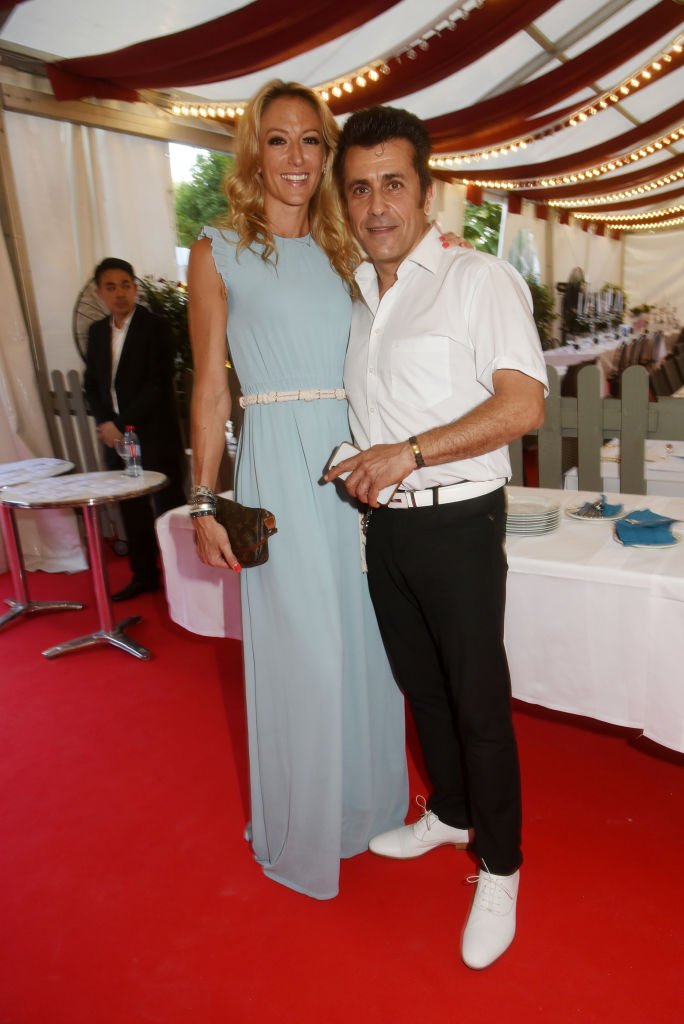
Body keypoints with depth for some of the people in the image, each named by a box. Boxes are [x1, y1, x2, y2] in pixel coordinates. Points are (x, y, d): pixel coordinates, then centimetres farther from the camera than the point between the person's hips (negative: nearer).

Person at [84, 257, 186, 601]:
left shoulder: (155, 327, -6)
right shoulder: (96, 331, 12)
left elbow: (159, 384, -14)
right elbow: (91, 383, 14)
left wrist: (121, 424, -16)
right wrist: (105, 423, -3)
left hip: (155, 436, -6)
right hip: (116, 435, 6)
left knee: (169, 508, 0)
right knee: (131, 510, 11)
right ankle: (144, 575, 23)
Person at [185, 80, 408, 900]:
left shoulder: (341, 253, 15)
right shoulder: (219, 253, 2)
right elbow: (210, 387, -2)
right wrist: (205, 502, -6)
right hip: (280, 470, -5)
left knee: (364, 643, 13)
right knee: (300, 653, 3)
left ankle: (365, 803, 37)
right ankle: (302, 833, 28)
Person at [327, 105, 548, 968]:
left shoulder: (479, 278, -7)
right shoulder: (354, 297, 13)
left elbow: (522, 404, -16)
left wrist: (408, 453, -20)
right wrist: (350, 468, 6)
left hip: (457, 521, -6)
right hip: (384, 523, 7)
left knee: (479, 701, 3)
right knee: (420, 684, 19)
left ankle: (498, 869, 24)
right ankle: (449, 814, 42)